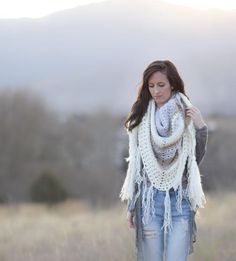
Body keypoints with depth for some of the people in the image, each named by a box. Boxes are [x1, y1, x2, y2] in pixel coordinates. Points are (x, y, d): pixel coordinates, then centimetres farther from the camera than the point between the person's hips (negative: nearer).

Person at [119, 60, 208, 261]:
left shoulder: (187, 116, 2)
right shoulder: (142, 118, 6)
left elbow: (196, 159, 3)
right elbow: (135, 164, 11)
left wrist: (201, 129, -10)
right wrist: (131, 207, 11)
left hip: (180, 199, -1)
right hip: (149, 199, 1)